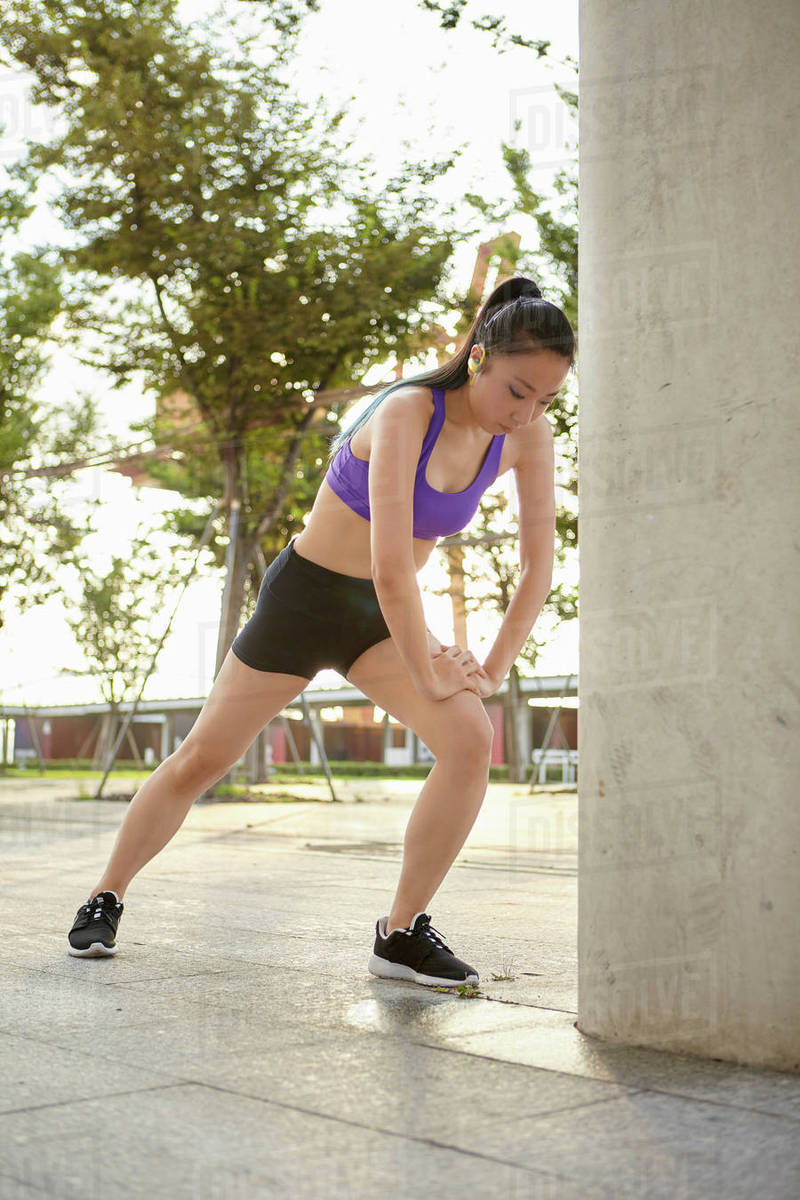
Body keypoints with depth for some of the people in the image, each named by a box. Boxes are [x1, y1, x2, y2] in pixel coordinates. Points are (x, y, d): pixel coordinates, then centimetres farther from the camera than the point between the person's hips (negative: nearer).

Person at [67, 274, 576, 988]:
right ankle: (106, 899, 28)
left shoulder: (529, 434, -12)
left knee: (471, 740, -20)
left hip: (380, 617, 4)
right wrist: (428, 675, -24)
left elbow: (539, 564, -5)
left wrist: (493, 672, -9)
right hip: (305, 598, -4)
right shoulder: (407, 413, -29)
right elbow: (391, 565, -33)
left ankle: (401, 934, -8)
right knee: (201, 760, 6)